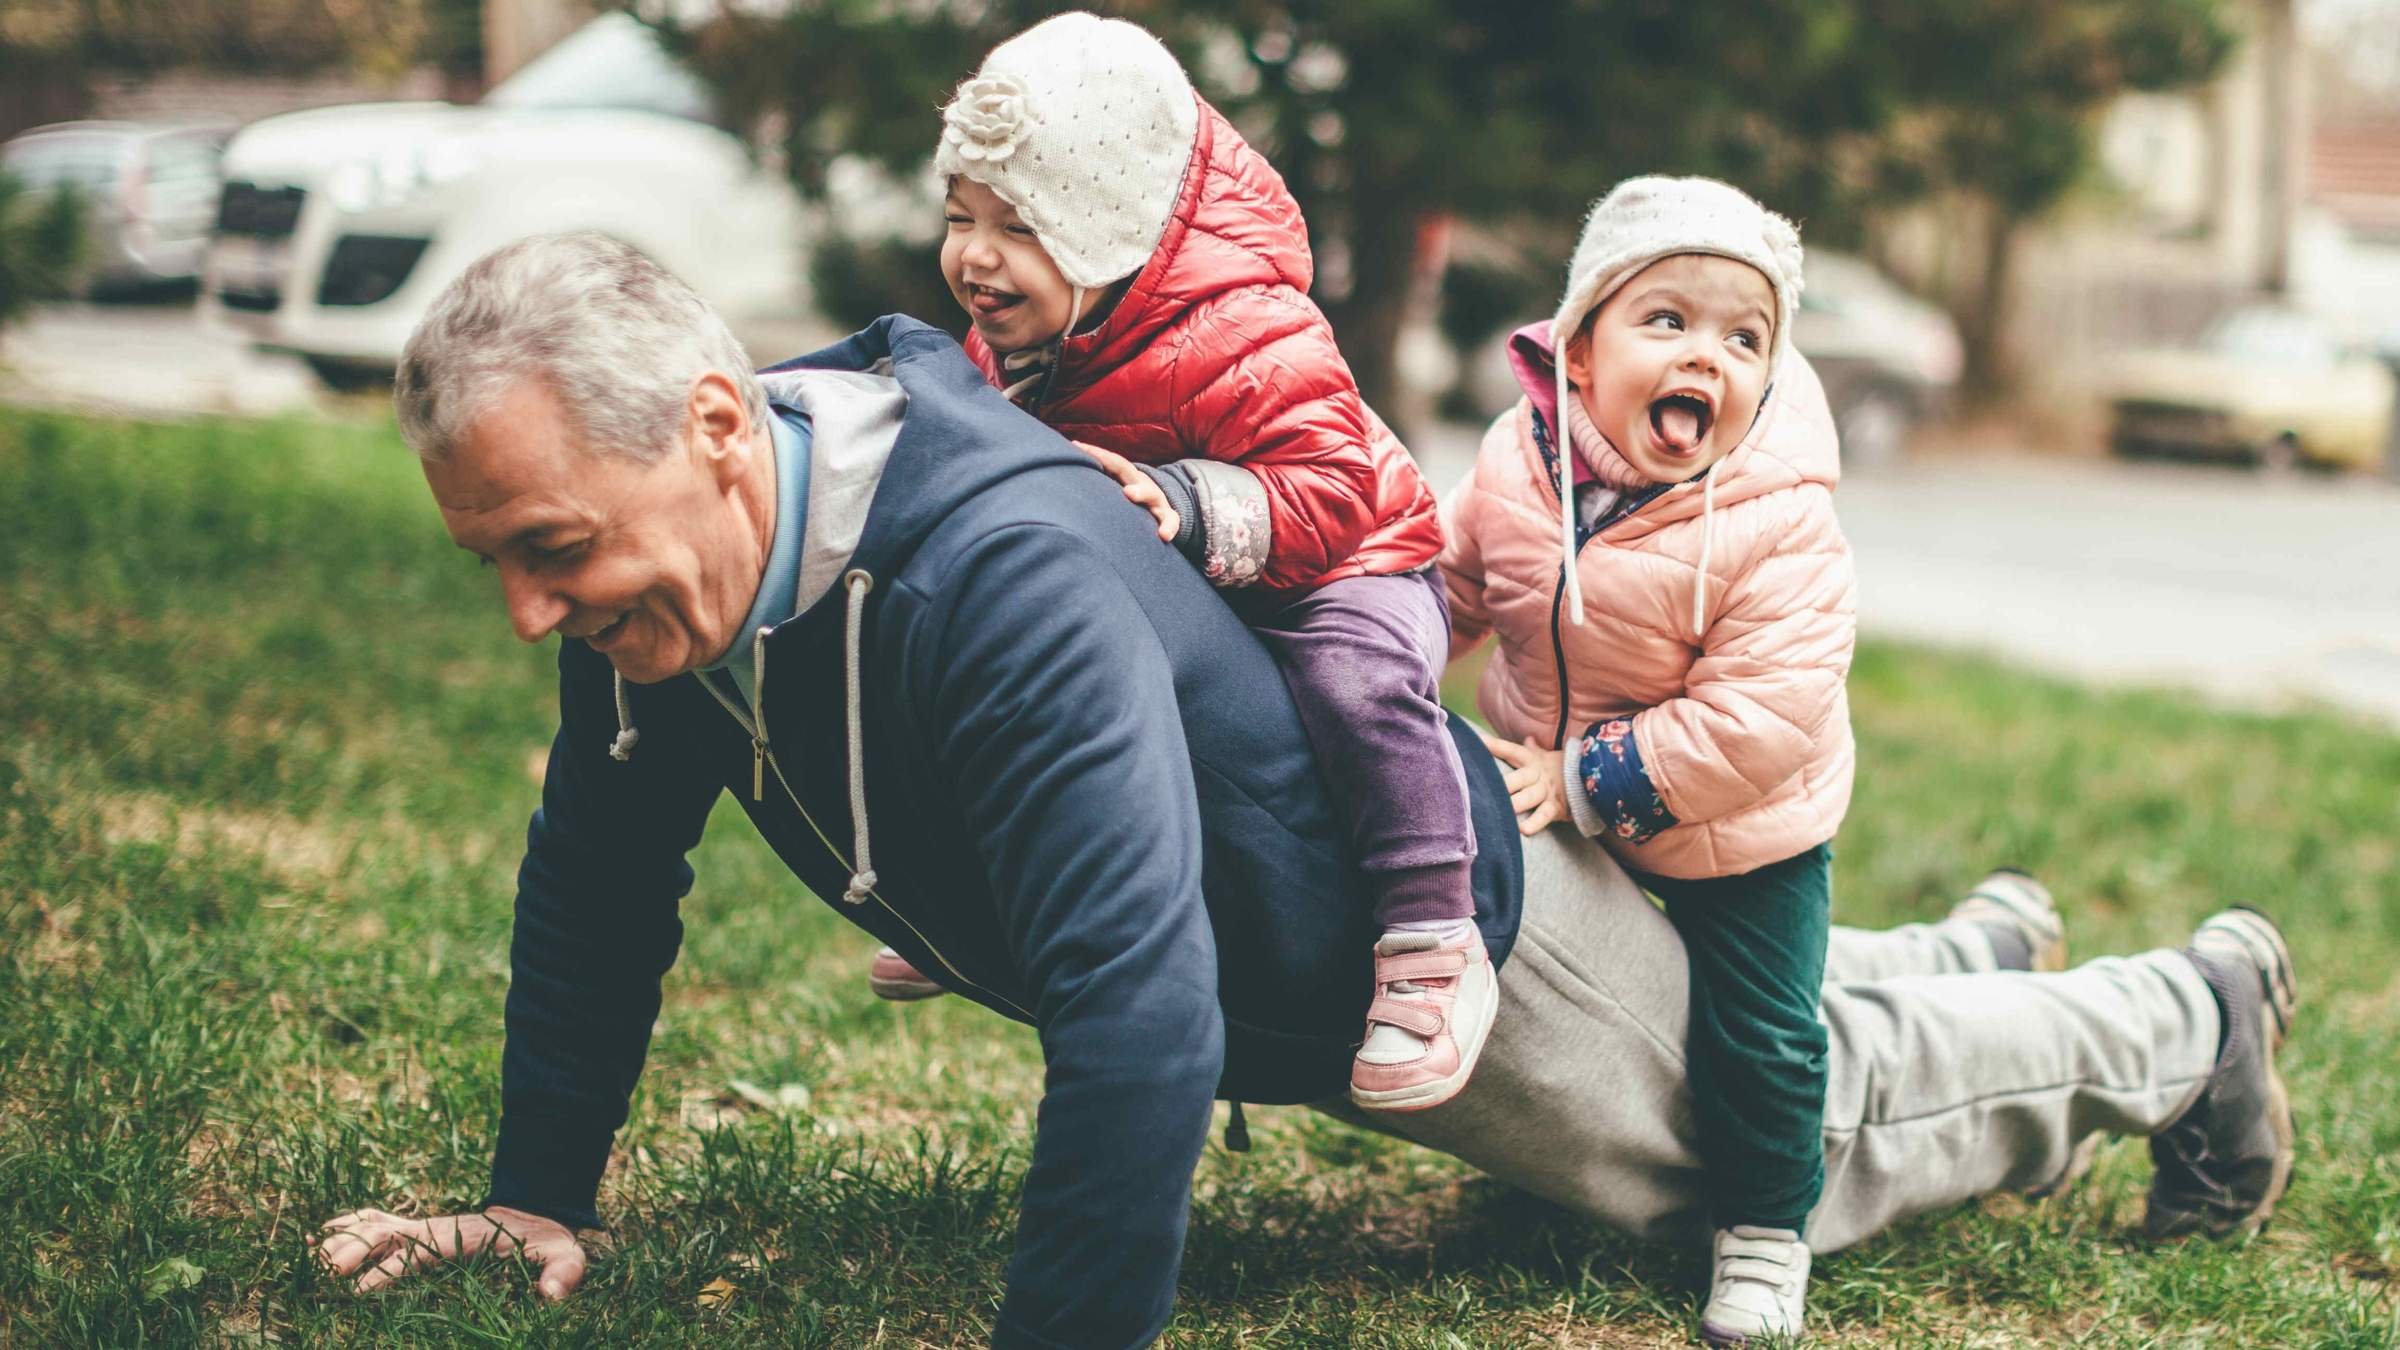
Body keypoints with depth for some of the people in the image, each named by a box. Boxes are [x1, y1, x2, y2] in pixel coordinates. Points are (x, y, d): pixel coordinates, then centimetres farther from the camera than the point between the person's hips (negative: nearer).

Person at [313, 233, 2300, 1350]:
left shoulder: (1004, 576, -46)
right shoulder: (664, 556, -19)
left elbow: (1138, 1012, -51)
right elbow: (602, 864, -3)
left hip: (1441, 939, -7)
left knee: (1805, 1127, 18)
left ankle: (2192, 1015, 42)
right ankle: (1964, 954, 60)